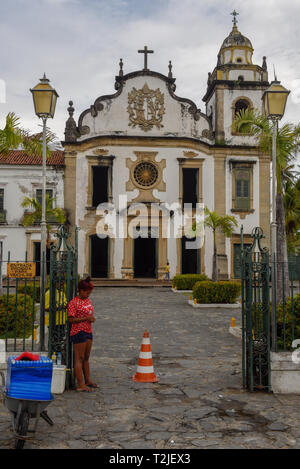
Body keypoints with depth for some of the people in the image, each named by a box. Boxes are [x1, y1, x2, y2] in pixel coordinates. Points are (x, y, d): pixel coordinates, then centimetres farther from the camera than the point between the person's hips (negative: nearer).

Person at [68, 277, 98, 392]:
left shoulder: (88, 300, 12)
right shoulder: (73, 302, -13)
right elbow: (71, 319, -17)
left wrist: (92, 318, 7)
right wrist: (85, 318, -22)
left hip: (88, 331, 8)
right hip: (78, 332, -8)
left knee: (86, 357, 16)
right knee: (79, 358, -5)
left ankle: (88, 381, 27)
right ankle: (80, 385, -2)